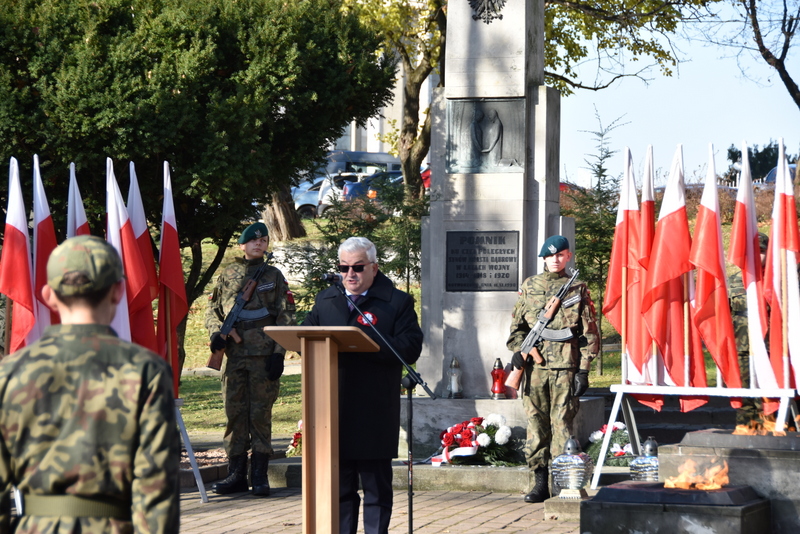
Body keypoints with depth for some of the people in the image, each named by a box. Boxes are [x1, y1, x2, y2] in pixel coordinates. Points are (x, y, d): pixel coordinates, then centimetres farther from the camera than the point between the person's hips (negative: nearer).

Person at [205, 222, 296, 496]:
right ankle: (236, 473, 8)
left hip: (264, 356, -2)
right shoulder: (228, 274, 12)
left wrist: (279, 353, -6)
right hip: (234, 355, 2)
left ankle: (260, 474, 3)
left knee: (261, 413, -2)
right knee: (234, 412, 3)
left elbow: (286, 317, 4)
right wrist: (216, 332, -5)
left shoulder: (274, 275, 8)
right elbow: (212, 308, 16)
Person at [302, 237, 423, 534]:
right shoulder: (325, 301, 17)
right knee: (339, 487, 9)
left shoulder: (397, 303, 3)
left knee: (377, 488, 2)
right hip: (333, 410, 4)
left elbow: (409, 349, -9)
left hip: (376, 414, -4)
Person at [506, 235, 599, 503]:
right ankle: (540, 482, 9)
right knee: (536, 423, 3)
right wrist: (518, 349, -3)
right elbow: (517, 325, 16)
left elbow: (589, 334, 5)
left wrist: (583, 370, -2)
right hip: (534, 366, 2)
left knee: (562, 423, -4)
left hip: (565, 368, -2)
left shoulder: (577, 290, 7)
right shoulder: (529, 286, 13)